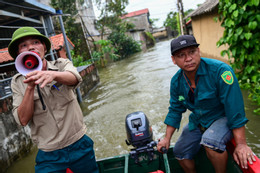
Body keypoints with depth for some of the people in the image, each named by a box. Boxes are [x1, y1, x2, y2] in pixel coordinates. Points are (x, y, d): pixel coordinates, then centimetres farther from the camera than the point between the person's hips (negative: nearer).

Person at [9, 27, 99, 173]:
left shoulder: (62, 64, -4)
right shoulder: (18, 82, -1)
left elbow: (74, 78, -27)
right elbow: (23, 120, -11)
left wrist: (53, 74, -47)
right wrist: (30, 86, -22)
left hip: (79, 145, 0)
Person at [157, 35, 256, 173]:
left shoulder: (219, 70, -27)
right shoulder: (176, 81, -8)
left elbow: (234, 107, -26)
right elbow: (175, 110, 3)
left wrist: (241, 144, -26)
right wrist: (167, 138, 3)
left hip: (222, 118, -5)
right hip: (197, 121, 6)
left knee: (210, 142, -34)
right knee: (180, 152, 6)